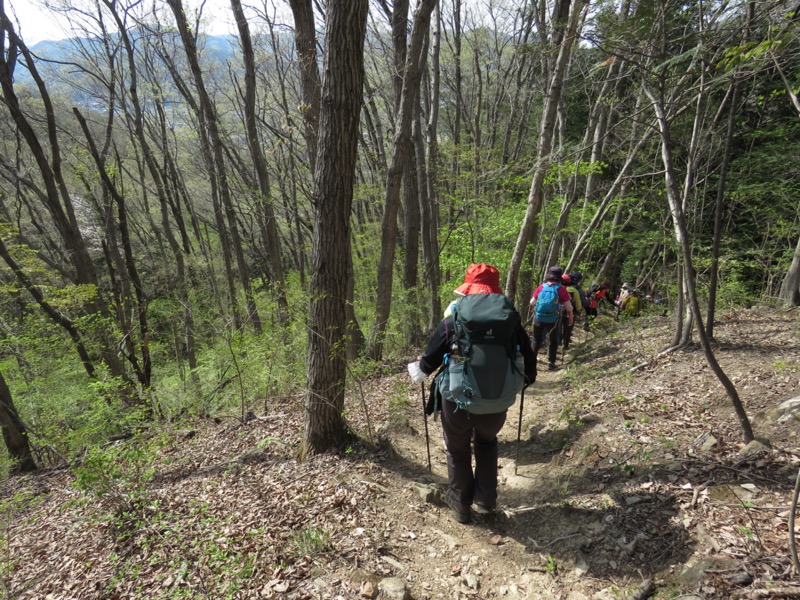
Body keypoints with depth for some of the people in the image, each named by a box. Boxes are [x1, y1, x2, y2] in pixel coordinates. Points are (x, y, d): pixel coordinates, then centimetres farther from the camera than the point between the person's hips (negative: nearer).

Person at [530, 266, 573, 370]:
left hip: (538, 318, 2)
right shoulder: (561, 289, -9)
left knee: (536, 340, 17)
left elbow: (532, 302, 4)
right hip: (552, 320, -2)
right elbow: (569, 307, -9)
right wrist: (571, 317, 10)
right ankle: (551, 363, 17)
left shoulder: (541, 287, -2)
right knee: (553, 341, 17)